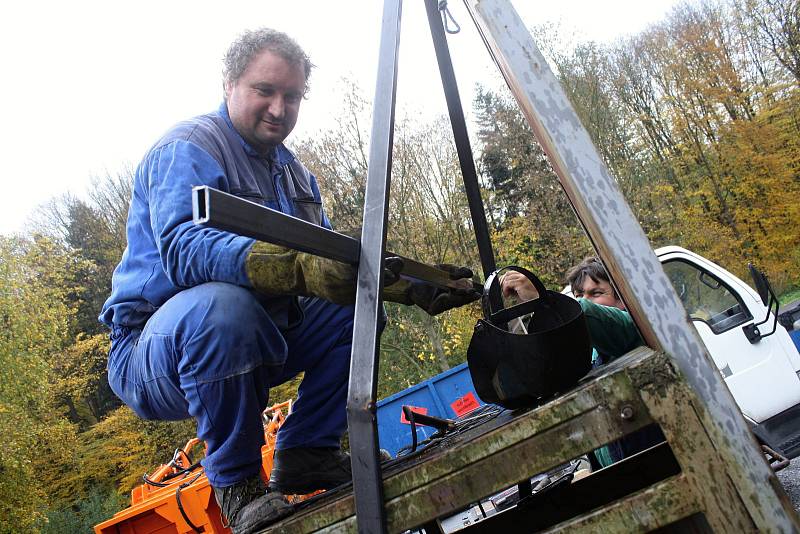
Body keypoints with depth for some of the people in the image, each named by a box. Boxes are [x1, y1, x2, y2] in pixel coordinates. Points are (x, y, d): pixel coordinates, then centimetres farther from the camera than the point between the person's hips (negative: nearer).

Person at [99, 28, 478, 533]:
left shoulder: (294, 171, 13)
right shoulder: (188, 149, -13)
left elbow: (336, 264, 9)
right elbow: (183, 248, -32)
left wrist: (411, 285, -7)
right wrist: (299, 268, -47)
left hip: (254, 342, 7)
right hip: (155, 349, -7)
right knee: (224, 305, -38)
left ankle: (307, 452, 2)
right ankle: (237, 482, -17)